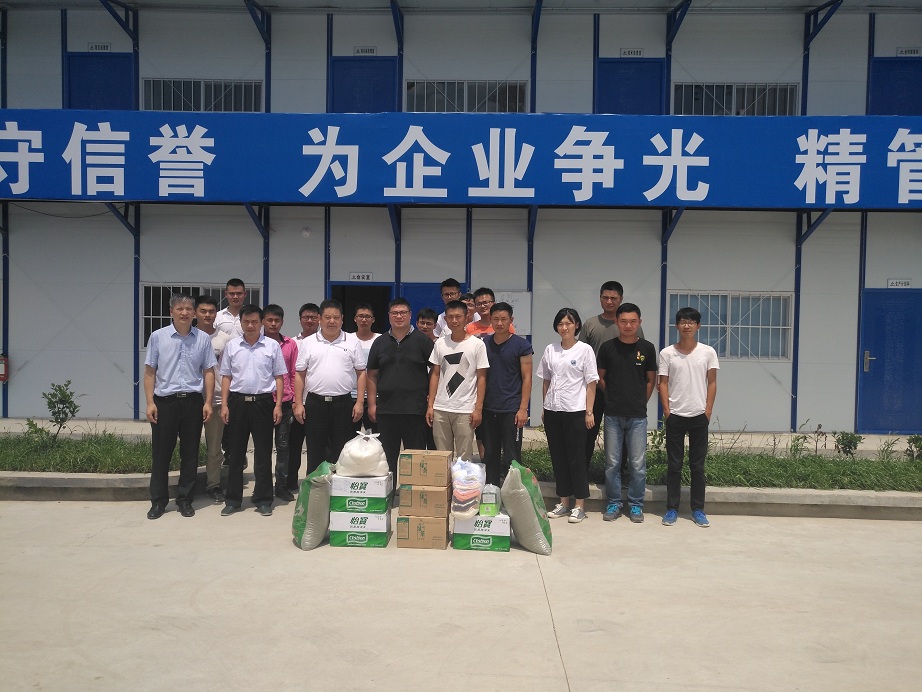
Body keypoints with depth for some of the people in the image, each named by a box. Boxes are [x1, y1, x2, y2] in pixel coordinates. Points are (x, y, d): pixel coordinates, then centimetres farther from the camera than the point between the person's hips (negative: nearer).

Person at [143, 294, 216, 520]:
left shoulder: (203, 339, 4)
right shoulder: (158, 337, 2)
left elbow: (208, 372, 6)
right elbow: (150, 371, 3)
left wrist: (208, 402, -1)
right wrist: (150, 402, -3)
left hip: (193, 401, 1)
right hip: (165, 401, -1)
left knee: (190, 453, 7)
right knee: (161, 452, 5)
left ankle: (185, 500, 18)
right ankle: (158, 501, 17)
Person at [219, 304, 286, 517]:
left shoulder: (272, 346, 2)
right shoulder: (232, 346, 7)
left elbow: (279, 377, 4)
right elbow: (226, 377, 10)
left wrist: (278, 405, -3)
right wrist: (224, 405, 2)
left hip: (263, 402, -1)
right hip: (237, 401, 2)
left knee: (263, 453, 4)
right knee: (235, 452, 7)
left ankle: (263, 500, 13)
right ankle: (233, 499, 17)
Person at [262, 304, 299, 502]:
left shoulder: (291, 344, 5)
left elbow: (294, 374, 7)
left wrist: (295, 400, 3)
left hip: (284, 401, 1)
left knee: (283, 444, 5)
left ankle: (282, 485, 15)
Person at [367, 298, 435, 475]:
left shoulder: (422, 340, 1)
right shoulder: (380, 342, 11)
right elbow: (372, 375, 12)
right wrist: (372, 404, 5)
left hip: (415, 409, -3)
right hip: (385, 409, 3)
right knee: (387, 457, 10)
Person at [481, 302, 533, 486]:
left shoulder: (521, 345, -4)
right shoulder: (484, 343, 8)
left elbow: (527, 378, -5)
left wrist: (523, 408, -11)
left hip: (511, 410, -4)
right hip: (488, 409, 4)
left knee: (511, 458, 0)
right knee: (490, 455, 11)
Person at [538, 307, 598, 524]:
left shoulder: (585, 350, -3)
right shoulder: (550, 350, 9)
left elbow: (591, 383, -4)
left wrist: (589, 412, -9)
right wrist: (544, 408, 10)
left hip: (575, 411, -4)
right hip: (553, 411, 4)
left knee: (576, 458, 0)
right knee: (558, 457, 10)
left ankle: (579, 505, 10)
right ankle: (563, 502, 20)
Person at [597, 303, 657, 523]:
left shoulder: (647, 348, 2)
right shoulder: (608, 347, 1)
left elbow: (651, 380, 9)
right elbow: (600, 377, 10)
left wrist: (641, 402, 6)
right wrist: (614, 397, 6)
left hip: (638, 416, 0)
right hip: (613, 414, 0)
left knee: (638, 463, 4)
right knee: (612, 462, 6)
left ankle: (636, 505, 18)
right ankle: (614, 503, 19)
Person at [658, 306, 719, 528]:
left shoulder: (708, 352, 1)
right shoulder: (667, 353, 0)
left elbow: (712, 383, 3)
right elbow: (663, 383, 1)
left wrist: (708, 411, -2)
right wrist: (667, 411, -5)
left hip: (699, 416, 0)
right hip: (675, 416, 0)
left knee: (698, 465, 7)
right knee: (674, 464, 5)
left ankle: (698, 509, 16)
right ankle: (672, 508, 12)